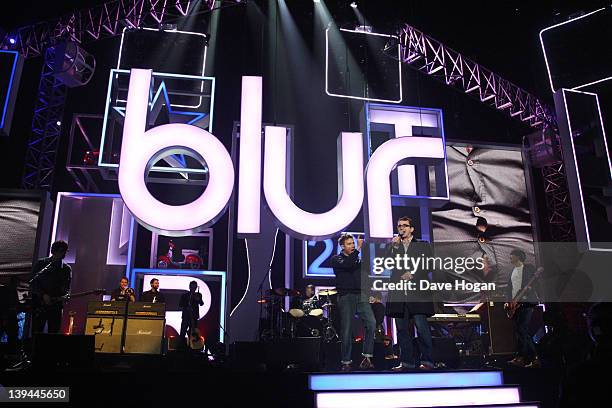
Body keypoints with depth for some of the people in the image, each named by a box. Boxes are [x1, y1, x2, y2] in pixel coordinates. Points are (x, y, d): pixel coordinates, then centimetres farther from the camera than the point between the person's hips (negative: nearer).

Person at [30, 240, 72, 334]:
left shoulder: (66, 269, 10)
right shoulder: (40, 264, 5)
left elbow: (66, 289, 8)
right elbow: (33, 283, 0)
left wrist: (64, 296, -14)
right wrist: (43, 295, -14)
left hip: (56, 306, 2)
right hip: (39, 304, -1)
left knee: (53, 333, -1)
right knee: (36, 332, -4)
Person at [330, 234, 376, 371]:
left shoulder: (358, 258, 18)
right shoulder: (336, 259, 5)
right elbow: (347, 265, -16)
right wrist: (358, 248, -18)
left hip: (361, 295, 3)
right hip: (346, 297, -3)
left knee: (371, 323, -14)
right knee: (346, 330, -2)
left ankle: (367, 357, -5)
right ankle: (346, 361, 10)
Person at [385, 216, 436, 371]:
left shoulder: (423, 245, 12)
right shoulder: (393, 246, 19)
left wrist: (413, 273, -6)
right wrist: (393, 246, -4)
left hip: (417, 291, -3)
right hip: (399, 292, 3)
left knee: (421, 326, -10)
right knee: (402, 328, 3)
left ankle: (426, 360, -2)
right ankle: (406, 362, 9)